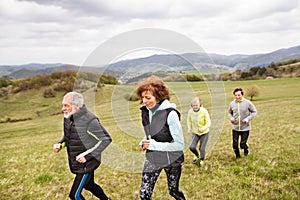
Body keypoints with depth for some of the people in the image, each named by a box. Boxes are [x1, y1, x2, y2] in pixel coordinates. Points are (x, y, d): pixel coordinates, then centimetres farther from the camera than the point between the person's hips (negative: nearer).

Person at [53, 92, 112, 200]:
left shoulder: (89, 120, -26)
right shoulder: (68, 118, -2)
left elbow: (106, 139, -21)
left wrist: (87, 155, -26)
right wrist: (60, 144, -6)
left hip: (86, 164, -8)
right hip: (76, 162, 8)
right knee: (89, 185, 26)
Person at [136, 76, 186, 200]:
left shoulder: (170, 114, -25)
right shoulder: (145, 111, -6)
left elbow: (180, 144, -23)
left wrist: (153, 145, -24)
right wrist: (143, 142, -8)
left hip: (171, 160, -4)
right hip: (152, 158, 5)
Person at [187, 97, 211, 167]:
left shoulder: (204, 111, -25)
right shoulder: (190, 111, -15)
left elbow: (208, 123, -20)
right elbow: (189, 120, 6)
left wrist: (203, 128, -39)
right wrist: (189, 128, -6)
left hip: (204, 133, -2)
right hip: (195, 132, 2)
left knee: (202, 148, 3)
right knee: (192, 147, -11)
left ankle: (202, 160, 35)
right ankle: (197, 155, 24)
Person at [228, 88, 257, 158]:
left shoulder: (247, 103, -11)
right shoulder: (232, 103, -1)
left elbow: (254, 112, -1)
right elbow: (229, 112, 16)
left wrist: (248, 119, -15)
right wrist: (231, 118, -6)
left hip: (245, 128, -3)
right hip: (235, 128, 3)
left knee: (242, 144, -1)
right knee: (235, 145, 4)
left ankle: (246, 149, 36)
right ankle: (237, 156, 33)